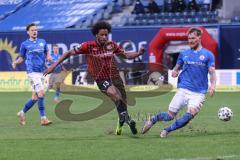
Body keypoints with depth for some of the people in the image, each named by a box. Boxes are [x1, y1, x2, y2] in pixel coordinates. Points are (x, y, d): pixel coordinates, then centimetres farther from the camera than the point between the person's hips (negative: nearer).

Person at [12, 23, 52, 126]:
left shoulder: (42, 42, 13)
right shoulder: (25, 44, 4)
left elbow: (46, 54, 19)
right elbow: (22, 57, 9)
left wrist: (48, 57, -4)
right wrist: (16, 62, -11)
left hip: (41, 71, 5)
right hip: (32, 72, -5)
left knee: (35, 97, 9)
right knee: (41, 93, -17)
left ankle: (22, 113, 28)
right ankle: (43, 118, -14)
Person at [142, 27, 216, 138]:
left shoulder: (207, 55, 4)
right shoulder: (184, 54, 12)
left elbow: (212, 72, -2)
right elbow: (176, 68, 19)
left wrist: (212, 84, -21)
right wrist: (174, 72, -6)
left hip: (199, 93, -2)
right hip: (183, 89, 2)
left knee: (191, 113, -27)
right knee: (170, 115, 1)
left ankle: (167, 130, -14)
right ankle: (153, 119, 32)